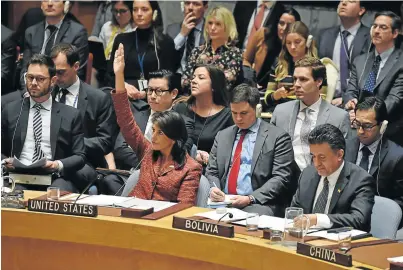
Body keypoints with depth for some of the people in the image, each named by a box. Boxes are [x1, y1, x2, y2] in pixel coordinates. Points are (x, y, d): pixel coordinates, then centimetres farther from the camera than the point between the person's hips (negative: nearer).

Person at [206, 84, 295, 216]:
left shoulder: (277, 137, 2)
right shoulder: (222, 136, 20)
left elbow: (281, 177, -5)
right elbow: (211, 172, 20)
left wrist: (250, 198, -17)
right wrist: (214, 188, -5)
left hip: (259, 204, -4)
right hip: (223, 201, 4)